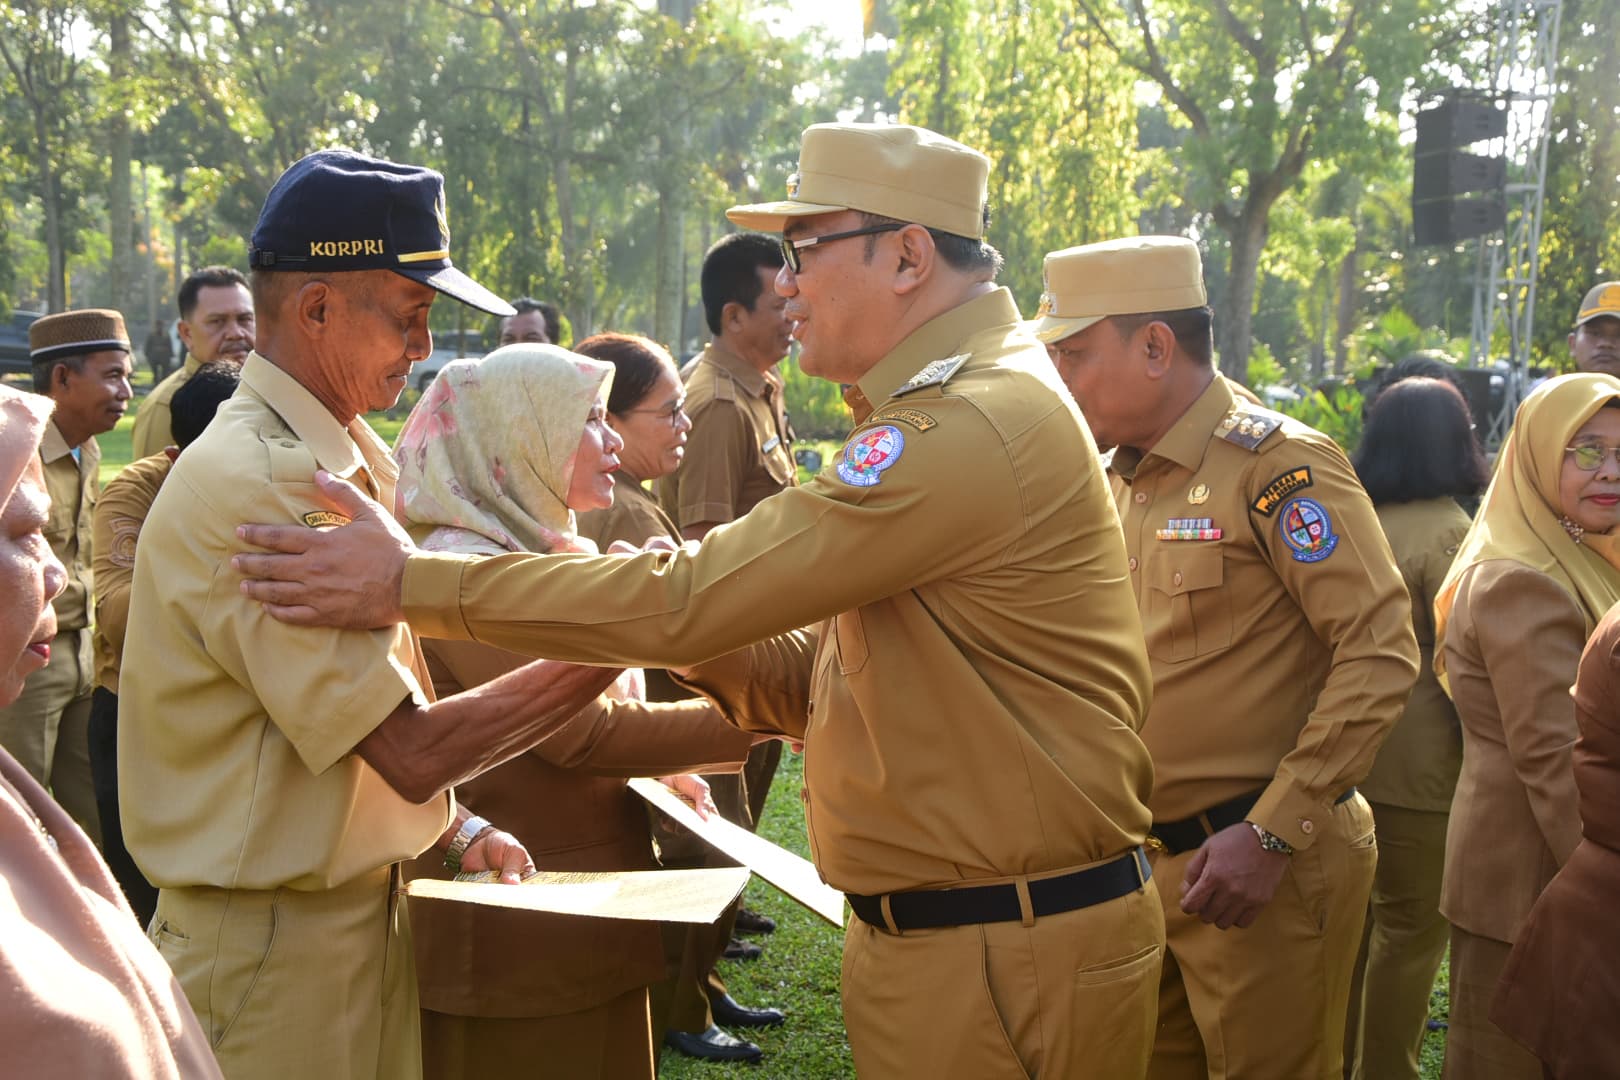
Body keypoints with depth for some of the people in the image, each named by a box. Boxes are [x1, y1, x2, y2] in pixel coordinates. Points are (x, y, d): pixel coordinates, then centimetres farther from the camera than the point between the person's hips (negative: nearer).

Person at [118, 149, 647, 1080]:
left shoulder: (339, 462, 8)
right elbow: (413, 750, -24)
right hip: (274, 942, -9)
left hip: (358, 903, 9)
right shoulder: (256, 485, -23)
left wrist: (454, 827, 2)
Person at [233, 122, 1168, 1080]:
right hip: (924, 927, 9)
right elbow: (815, 682, 12)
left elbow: (688, 597, -23)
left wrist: (413, 582, -17)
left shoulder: (976, 425, -21)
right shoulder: (955, 406, 13)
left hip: (1008, 961, -9)